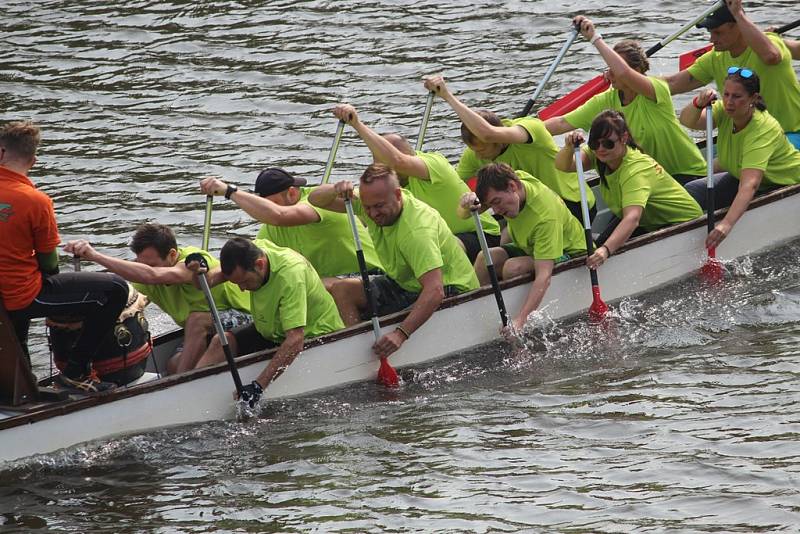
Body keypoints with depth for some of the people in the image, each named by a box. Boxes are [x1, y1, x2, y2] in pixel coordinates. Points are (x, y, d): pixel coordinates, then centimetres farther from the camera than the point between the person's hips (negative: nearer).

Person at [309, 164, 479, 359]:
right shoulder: (372, 201, -9)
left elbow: (434, 291, -42)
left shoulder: (417, 229, -33)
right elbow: (316, 199, -2)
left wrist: (401, 333, -53)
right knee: (342, 291, -5)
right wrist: (336, 190, -27)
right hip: (408, 284, 9)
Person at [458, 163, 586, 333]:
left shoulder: (546, 216, -38)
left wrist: (520, 319, -53)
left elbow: (544, 276, -44)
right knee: (485, 258, -18)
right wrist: (467, 203, -38)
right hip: (531, 248, 7)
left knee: (514, 267, -32)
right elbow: (462, 215, -12)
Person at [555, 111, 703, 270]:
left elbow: (633, 218, -52)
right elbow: (563, 166, -25)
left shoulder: (636, 169, -37)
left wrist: (606, 250, -66)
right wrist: (569, 148, -48)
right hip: (648, 222, 7)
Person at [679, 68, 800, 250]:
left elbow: (750, 184, -48)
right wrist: (698, 104, -50)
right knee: (691, 192, -10)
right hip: (739, 175, 6)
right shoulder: (725, 110, -16)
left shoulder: (763, 130, -36)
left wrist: (727, 224, -60)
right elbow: (687, 121, -27)